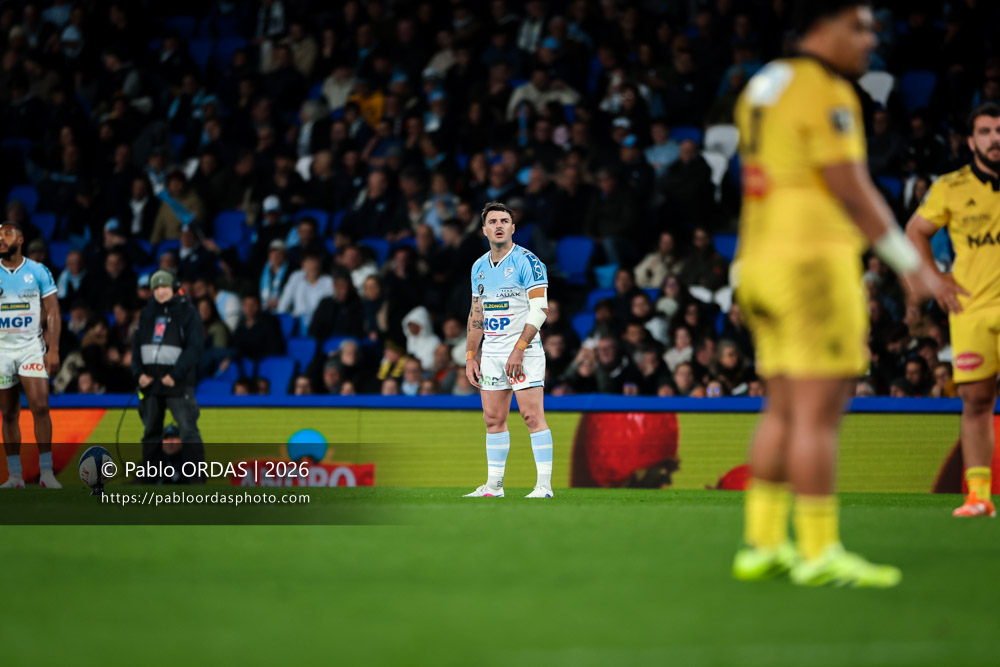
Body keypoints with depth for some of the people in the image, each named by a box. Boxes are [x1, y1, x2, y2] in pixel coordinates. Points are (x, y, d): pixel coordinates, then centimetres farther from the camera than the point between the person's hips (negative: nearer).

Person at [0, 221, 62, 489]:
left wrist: (53, 350, -7)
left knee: (40, 407, -14)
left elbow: (53, 313, 1)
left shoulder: (38, 272, 1)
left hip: (31, 347, -2)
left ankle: (46, 472, -9)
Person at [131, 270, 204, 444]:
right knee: (151, 431, 11)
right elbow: (136, 344, 14)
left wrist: (175, 375, -16)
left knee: (188, 429, -13)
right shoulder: (147, 314, 14)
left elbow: (194, 347, -8)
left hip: (178, 381, -5)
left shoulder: (188, 312, -2)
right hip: (149, 381, 6)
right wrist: (138, 374, -2)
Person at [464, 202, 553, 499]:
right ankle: (493, 486, 13)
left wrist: (519, 349, -19)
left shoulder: (527, 261, -9)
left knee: (532, 415, -12)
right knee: (493, 418, 7)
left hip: (523, 351, -7)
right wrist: (470, 356, 13)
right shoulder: (479, 267, 13)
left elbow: (540, 309, -14)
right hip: (491, 353, 7)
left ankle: (544, 485, -12)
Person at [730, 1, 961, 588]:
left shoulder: (764, 87, 16)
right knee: (820, 412, -6)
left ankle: (763, 545, 11)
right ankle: (820, 555, -6)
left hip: (763, 261, 9)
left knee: (786, 412, 12)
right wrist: (912, 266, -10)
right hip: (814, 261, -9)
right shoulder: (825, 93, -13)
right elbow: (852, 191, -16)